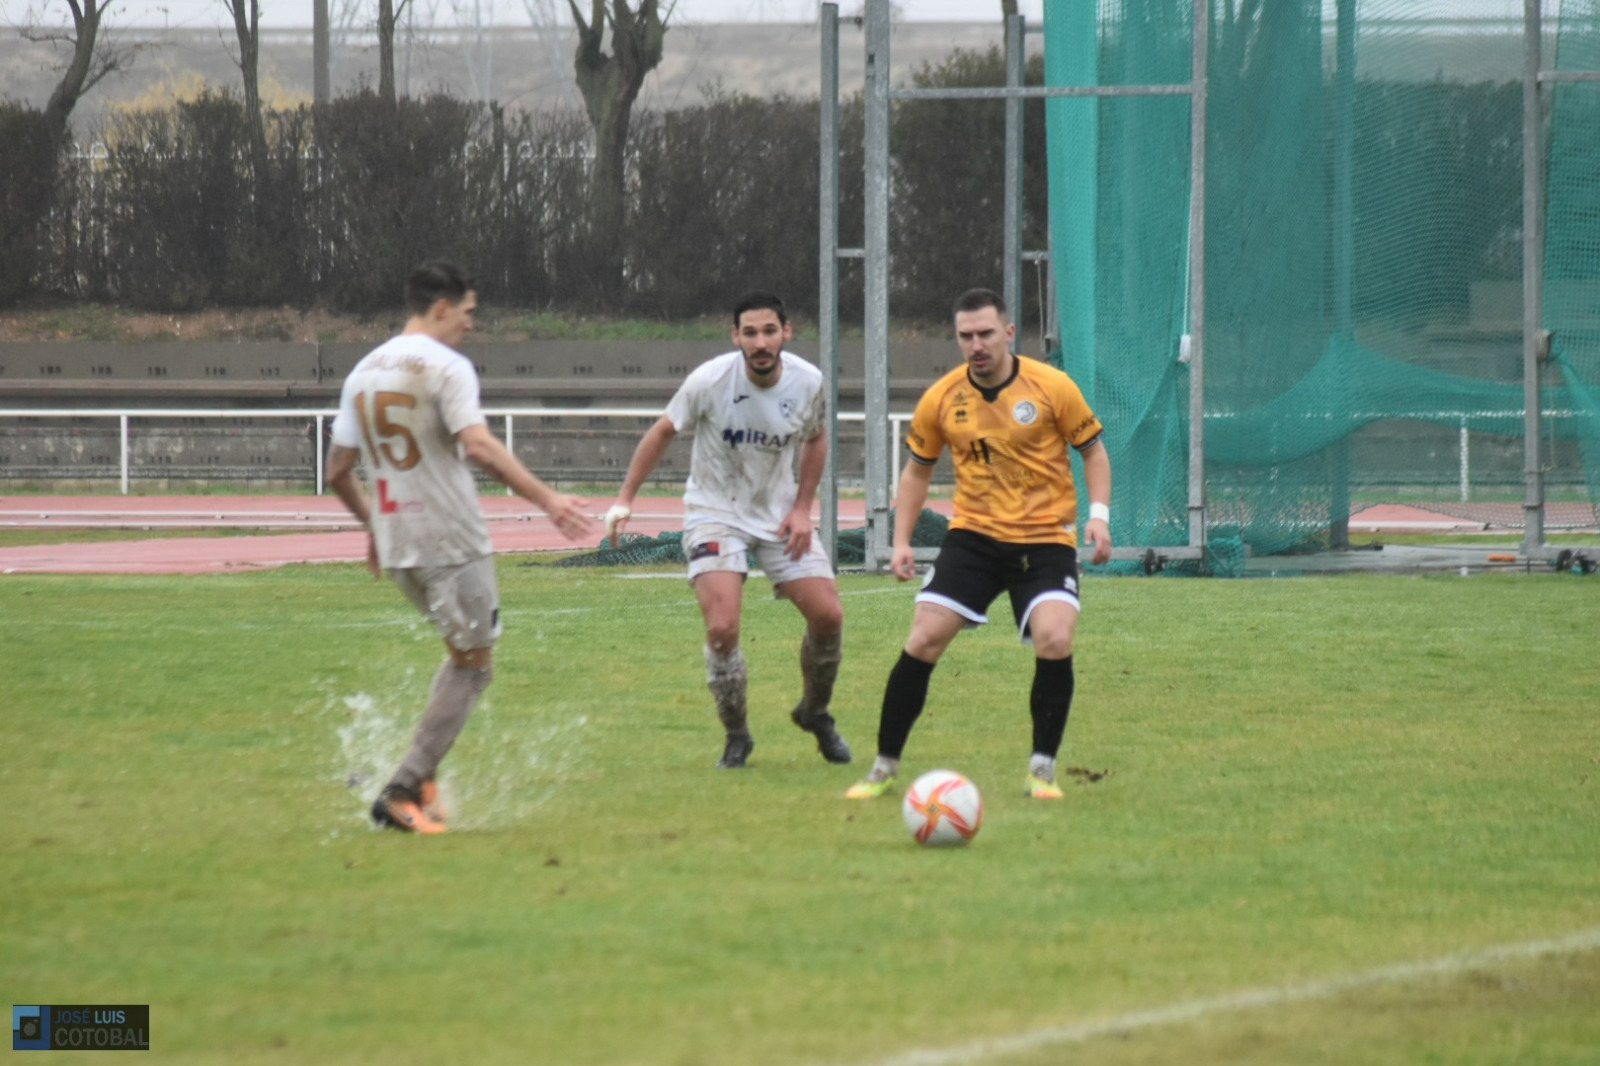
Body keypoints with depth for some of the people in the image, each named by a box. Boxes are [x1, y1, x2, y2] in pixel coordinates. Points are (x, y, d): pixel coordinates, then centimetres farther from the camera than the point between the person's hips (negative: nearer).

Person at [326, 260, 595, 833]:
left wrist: (372, 523, 31)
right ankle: (402, 792, -6)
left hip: (397, 547, 8)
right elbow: (478, 447, -23)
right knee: (473, 666, 2)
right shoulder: (446, 366, -10)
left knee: (465, 652, 22)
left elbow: (338, 471, 16)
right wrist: (547, 500, -25)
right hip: (453, 540, -8)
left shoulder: (363, 373, 12)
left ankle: (422, 773, 11)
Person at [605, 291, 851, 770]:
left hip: (780, 514, 3)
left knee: (828, 615, -5)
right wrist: (625, 499, -4)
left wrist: (802, 508, -1)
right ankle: (736, 736, 2)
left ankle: (815, 712, 24)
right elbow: (663, 431, -4)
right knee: (722, 627, -19)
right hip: (716, 513, -3)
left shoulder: (807, 383, -11)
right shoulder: (710, 380, -20)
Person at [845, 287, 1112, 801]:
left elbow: (1093, 450, 3)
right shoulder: (941, 399, -1)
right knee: (923, 641, -9)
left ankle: (1042, 769, -4)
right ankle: (884, 767, 5)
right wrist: (902, 541, 2)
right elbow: (918, 470, 12)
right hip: (973, 535, 2)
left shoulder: (1052, 387, -8)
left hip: (1046, 538, -2)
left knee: (1054, 640, -22)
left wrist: (1099, 514, -12)